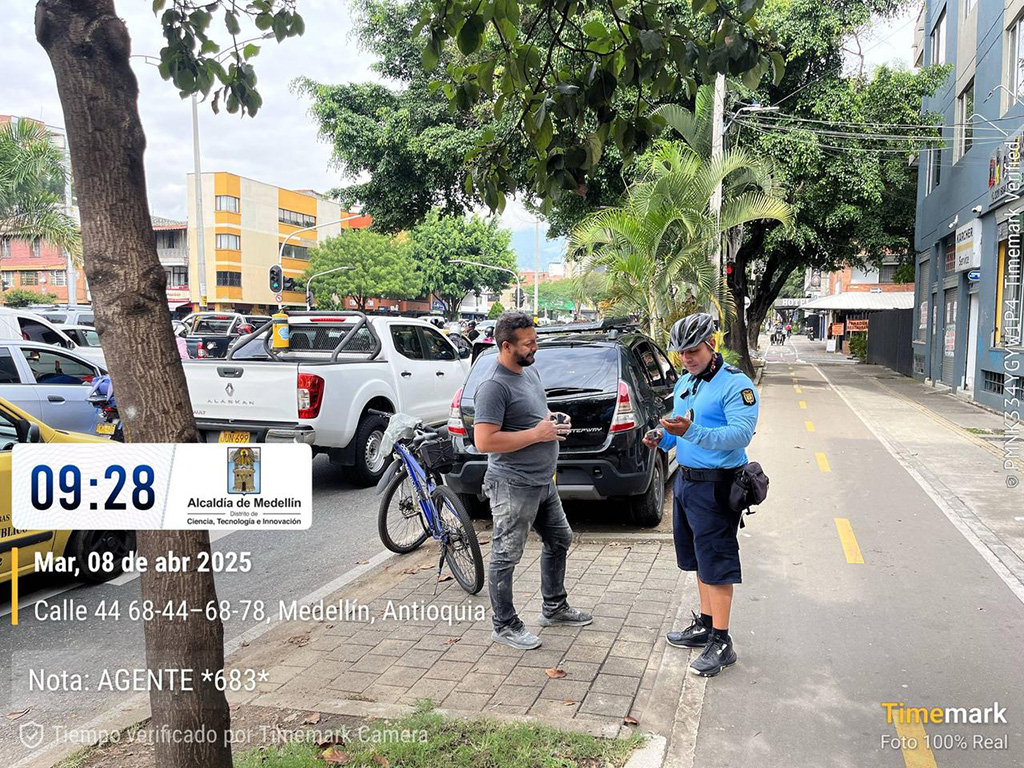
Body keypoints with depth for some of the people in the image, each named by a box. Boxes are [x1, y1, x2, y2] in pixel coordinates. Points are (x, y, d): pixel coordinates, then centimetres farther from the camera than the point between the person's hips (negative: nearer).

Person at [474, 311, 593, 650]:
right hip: (513, 487, -10)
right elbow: (484, 441, -26)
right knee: (506, 556, 3)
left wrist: (554, 419, 2)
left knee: (559, 540, 22)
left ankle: (554, 608, 39)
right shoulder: (494, 387, -20)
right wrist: (536, 434, -23)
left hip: (544, 482, 10)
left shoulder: (531, 372, 9)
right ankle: (504, 625, 19)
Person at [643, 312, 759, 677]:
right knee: (699, 557, 17)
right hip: (685, 480, 9)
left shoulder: (736, 383, -14)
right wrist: (662, 438, 1)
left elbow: (740, 434, -26)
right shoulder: (684, 383, 13)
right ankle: (705, 625, 31)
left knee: (716, 561, -4)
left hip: (716, 486, -9)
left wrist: (691, 431, -36)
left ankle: (721, 642, 5)